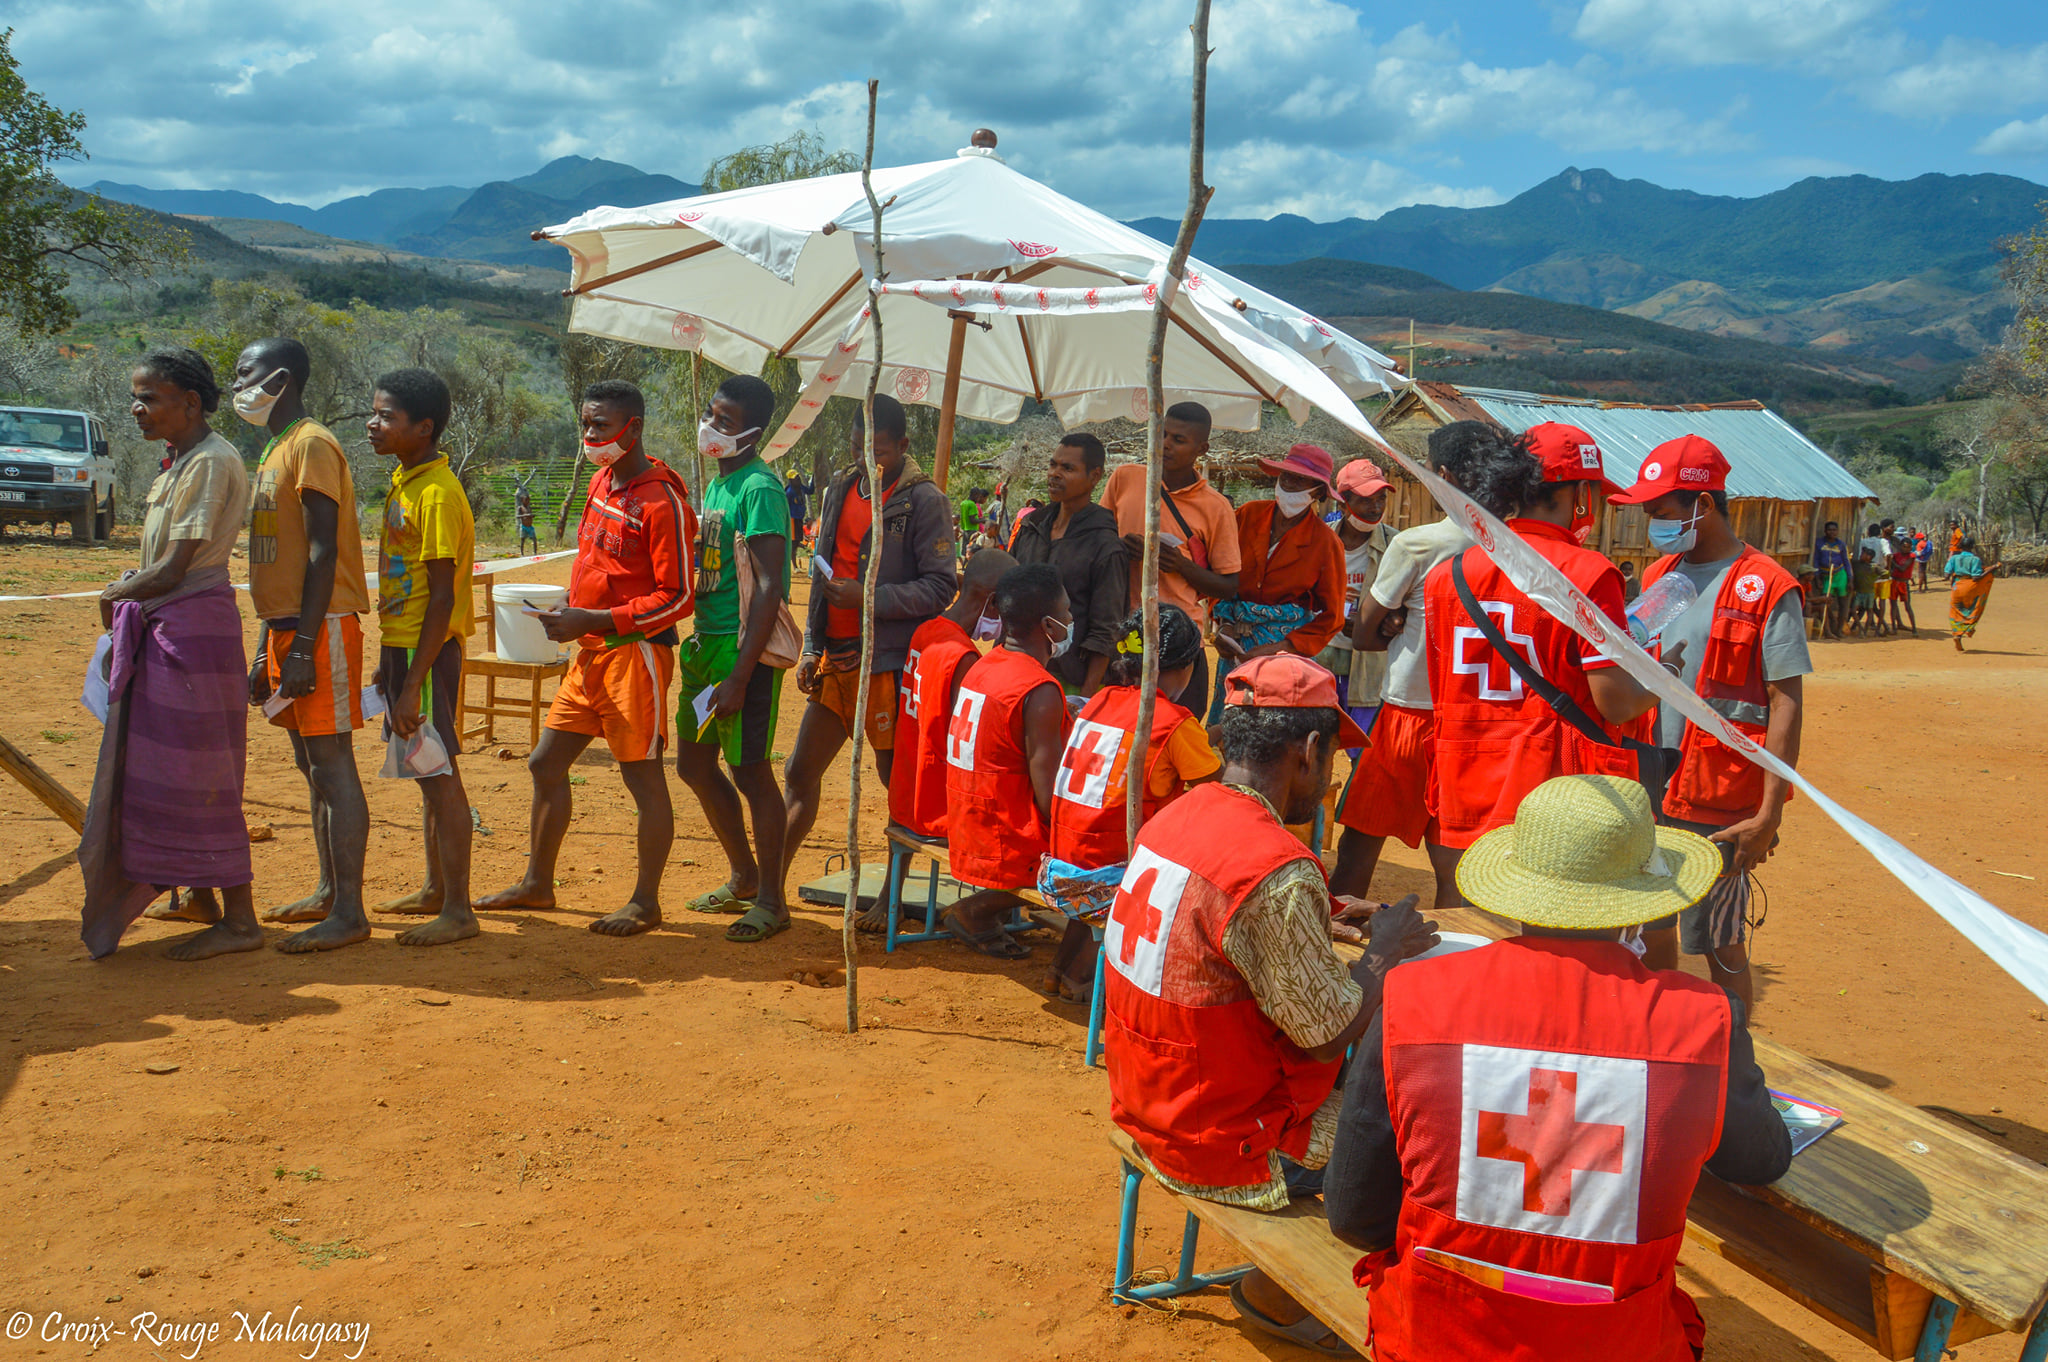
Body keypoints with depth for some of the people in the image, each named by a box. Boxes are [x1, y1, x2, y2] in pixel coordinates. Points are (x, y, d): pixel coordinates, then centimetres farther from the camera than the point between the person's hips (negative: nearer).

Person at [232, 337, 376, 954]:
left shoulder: (312, 446, -10)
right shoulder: (277, 450, 20)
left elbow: (321, 552, -18)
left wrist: (304, 645, -22)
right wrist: (266, 649, 21)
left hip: (320, 627, -10)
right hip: (287, 627, 10)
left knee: (332, 765, -9)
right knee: (312, 764, 14)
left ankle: (349, 913, -6)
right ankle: (328, 892, 23)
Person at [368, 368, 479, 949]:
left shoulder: (437, 492, -17)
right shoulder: (403, 482, 12)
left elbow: (442, 596, -21)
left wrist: (414, 682, -22)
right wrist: (387, 661, 19)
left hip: (428, 649, -10)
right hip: (402, 642, 10)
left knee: (440, 773, -5)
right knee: (426, 772, 17)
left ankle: (457, 911, 2)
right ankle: (436, 888, 30)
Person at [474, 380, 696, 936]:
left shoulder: (661, 499, -15)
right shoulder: (601, 482, 12)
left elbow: (676, 598, -17)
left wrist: (593, 620, -21)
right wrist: (567, 609, 7)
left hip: (635, 653, -9)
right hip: (590, 652, 9)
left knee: (643, 776, -1)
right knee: (545, 763, 13)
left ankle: (645, 903, 10)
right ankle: (536, 884, 27)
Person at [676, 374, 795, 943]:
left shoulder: (759, 488, -15)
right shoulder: (716, 483, 14)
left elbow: (769, 589, -20)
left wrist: (739, 677, -23)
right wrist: (696, 644, 18)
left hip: (743, 646, -10)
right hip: (705, 641, 10)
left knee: (751, 771, -3)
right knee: (694, 763, 16)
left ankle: (771, 899, 10)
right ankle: (743, 875, 31)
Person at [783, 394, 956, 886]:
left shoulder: (924, 501, -8)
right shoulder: (840, 491, 14)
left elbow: (940, 588, -13)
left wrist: (868, 598, -21)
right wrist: (812, 649, 15)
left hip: (891, 662, -7)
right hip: (837, 659, 7)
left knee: (898, 780, 2)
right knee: (799, 772, 11)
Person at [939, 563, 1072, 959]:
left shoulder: (983, 667, 7)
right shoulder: (1040, 692, -20)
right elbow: (1048, 796, -20)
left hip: (964, 833, 9)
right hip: (1009, 848, -9)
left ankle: (980, 911, 12)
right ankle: (978, 910, 3)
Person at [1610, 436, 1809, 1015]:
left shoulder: (1767, 588, -10)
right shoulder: (1658, 577, 11)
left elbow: (1787, 705, -12)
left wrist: (1770, 814, -17)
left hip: (1722, 809, -6)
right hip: (1648, 794, 7)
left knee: (1721, 946, 2)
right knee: (1651, 932, 15)